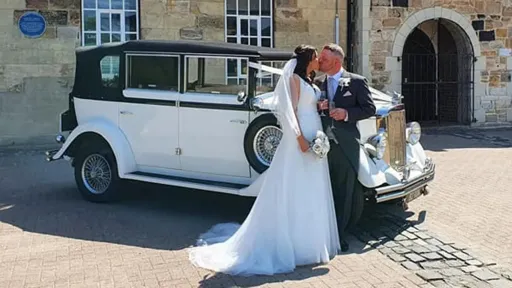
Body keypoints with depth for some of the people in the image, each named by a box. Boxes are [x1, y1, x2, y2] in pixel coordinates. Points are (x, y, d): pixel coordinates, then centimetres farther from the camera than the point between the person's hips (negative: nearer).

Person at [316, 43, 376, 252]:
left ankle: (338, 234, 17)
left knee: (343, 192, 6)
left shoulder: (357, 82, 0)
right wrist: (316, 107, -6)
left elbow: (370, 109, -1)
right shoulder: (317, 83, 12)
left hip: (345, 145, -3)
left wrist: (347, 113, -15)